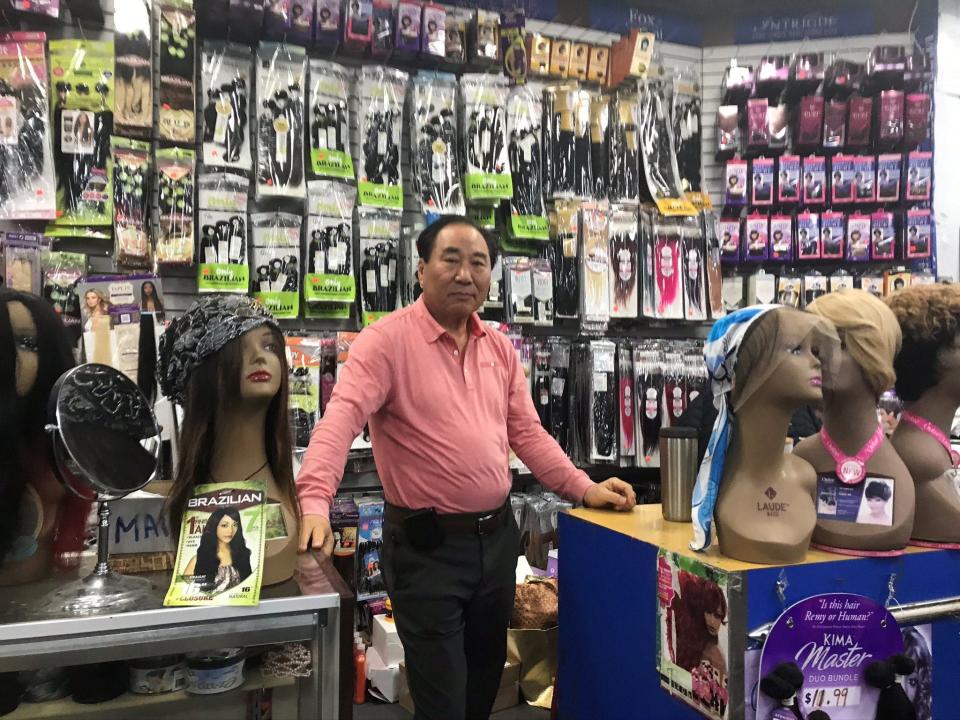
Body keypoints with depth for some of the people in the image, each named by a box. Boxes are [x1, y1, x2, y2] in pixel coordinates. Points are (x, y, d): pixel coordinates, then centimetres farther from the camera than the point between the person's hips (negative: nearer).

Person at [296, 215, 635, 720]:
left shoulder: (500, 347, 7)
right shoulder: (387, 339, -13)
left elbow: (526, 431, 12)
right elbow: (341, 418, -24)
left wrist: (584, 489, 6)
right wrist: (315, 503, -38)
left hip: (497, 536, 7)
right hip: (426, 545, -6)